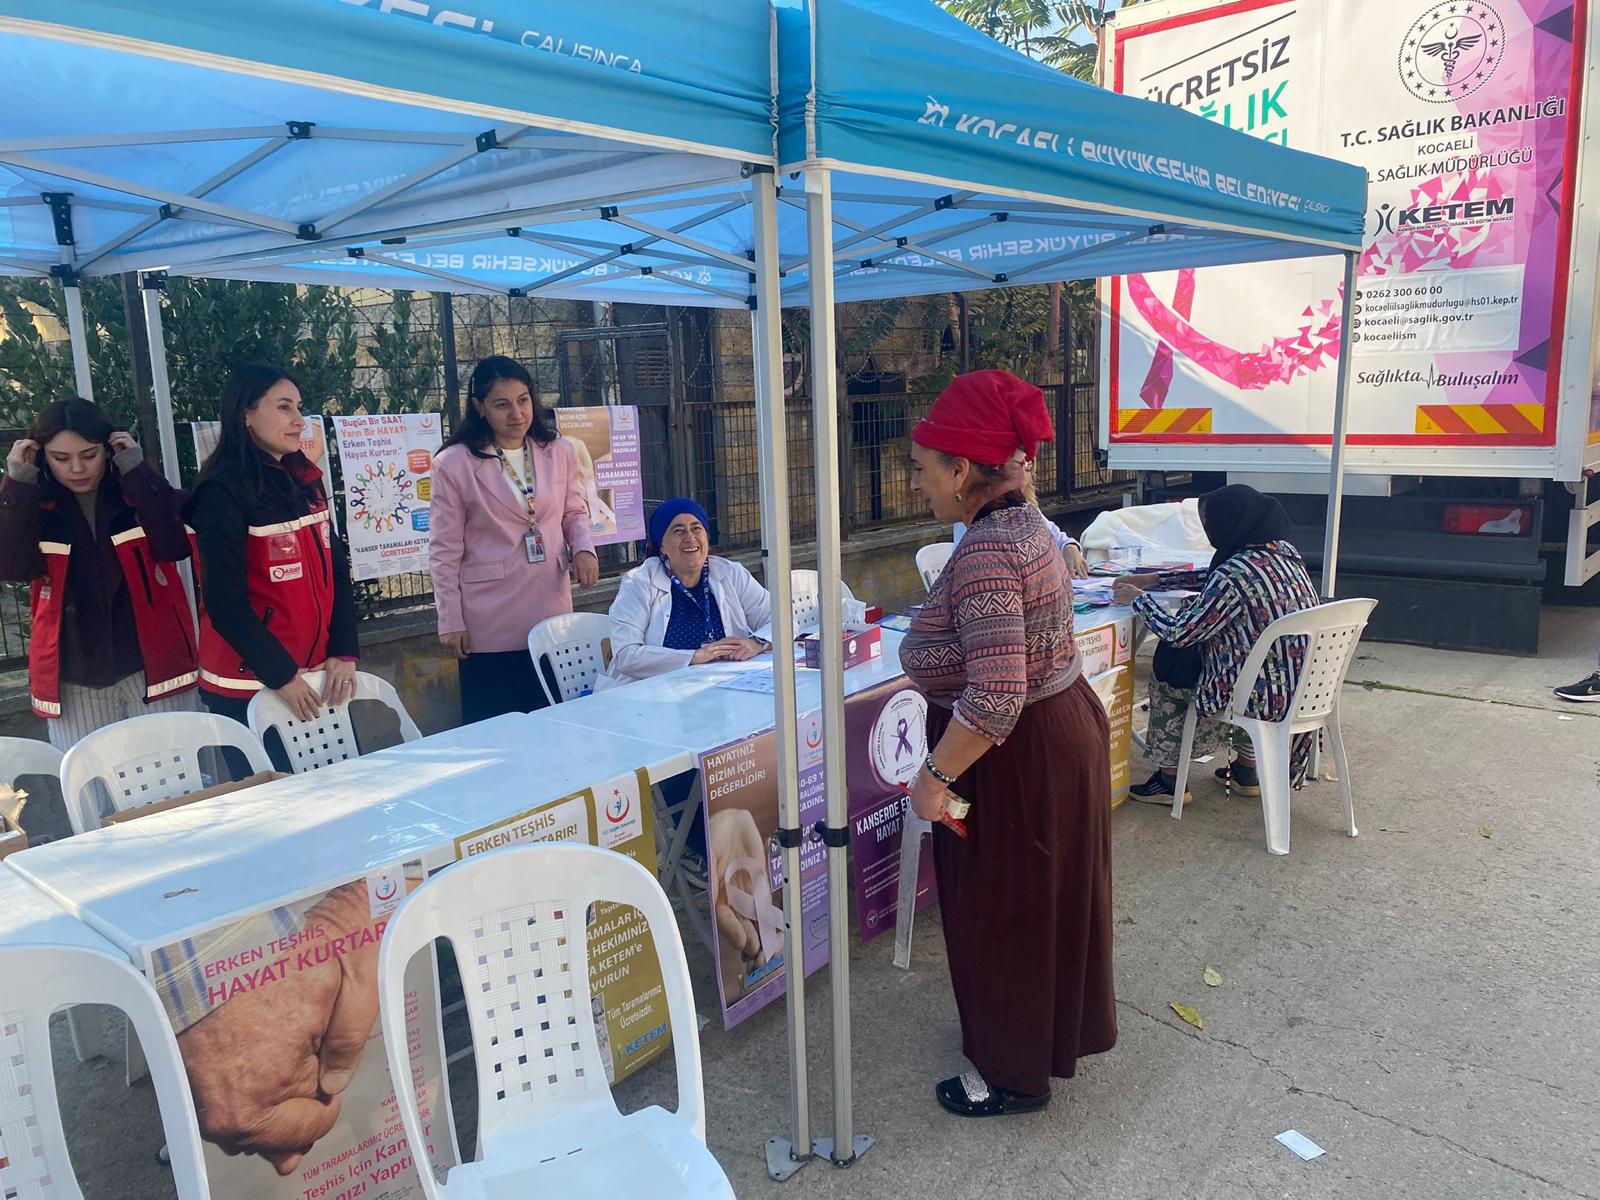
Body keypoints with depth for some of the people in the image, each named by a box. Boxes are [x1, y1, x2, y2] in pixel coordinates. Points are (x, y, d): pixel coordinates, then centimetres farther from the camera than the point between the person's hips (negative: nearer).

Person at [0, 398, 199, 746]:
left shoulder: (141, 491, 1)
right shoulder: (36, 505, 4)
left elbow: (176, 546, -15)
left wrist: (137, 469, -16)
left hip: (152, 667, -1)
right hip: (74, 681, 1)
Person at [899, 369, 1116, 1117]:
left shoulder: (985, 555, -28)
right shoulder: (1021, 522, 4)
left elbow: (995, 698, -34)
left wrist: (935, 775, -24)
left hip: (1019, 756, -10)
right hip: (1062, 727, 10)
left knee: (1001, 911, 9)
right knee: (1047, 897, 24)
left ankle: (1013, 1073, 29)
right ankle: (1056, 1032, 46)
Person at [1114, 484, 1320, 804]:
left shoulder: (1235, 574, -25)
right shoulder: (1283, 550, 2)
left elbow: (1178, 633, -17)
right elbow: (1212, 578, 18)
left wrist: (1137, 598, -2)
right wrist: (1153, 579, 17)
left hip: (1270, 699, -8)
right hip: (1306, 690, 8)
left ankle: (1169, 780, 23)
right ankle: (1247, 771, 37)